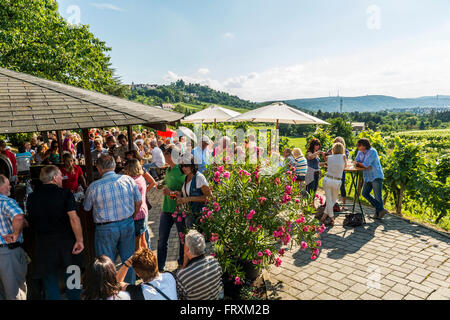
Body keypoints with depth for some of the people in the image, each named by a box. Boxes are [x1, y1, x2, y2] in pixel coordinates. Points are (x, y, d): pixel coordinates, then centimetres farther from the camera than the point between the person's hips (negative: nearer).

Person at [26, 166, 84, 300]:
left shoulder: (32, 197, 2)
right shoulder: (65, 193, -10)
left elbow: (31, 222, 7)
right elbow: (74, 218, -17)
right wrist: (79, 240, -14)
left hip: (43, 244, 3)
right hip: (66, 241, -2)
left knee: (50, 280, 13)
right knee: (71, 279, 13)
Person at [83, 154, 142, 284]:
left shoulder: (94, 187, -14)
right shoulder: (128, 180, -6)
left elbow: (86, 208, 2)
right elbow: (139, 202, 2)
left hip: (106, 228, -3)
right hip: (128, 224, 3)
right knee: (128, 259, 19)